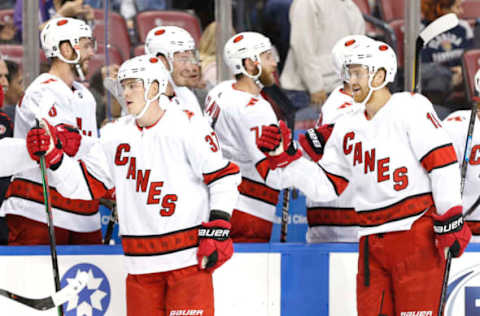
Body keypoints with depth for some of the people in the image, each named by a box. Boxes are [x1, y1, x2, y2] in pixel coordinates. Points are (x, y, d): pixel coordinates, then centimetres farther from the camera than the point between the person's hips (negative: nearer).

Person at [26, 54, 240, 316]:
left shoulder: (188, 126, -6)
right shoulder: (116, 135, 9)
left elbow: (224, 177, -6)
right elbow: (84, 183, 12)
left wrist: (217, 231, -10)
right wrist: (53, 156, -3)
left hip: (188, 256, -5)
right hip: (141, 263, 5)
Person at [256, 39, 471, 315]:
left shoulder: (410, 108, -5)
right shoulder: (347, 129, 16)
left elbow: (443, 161, -11)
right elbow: (325, 186, 18)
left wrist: (450, 220, -16)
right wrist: (285, 156, 8)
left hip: (418, 234, -7)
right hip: (373, 240, 7)